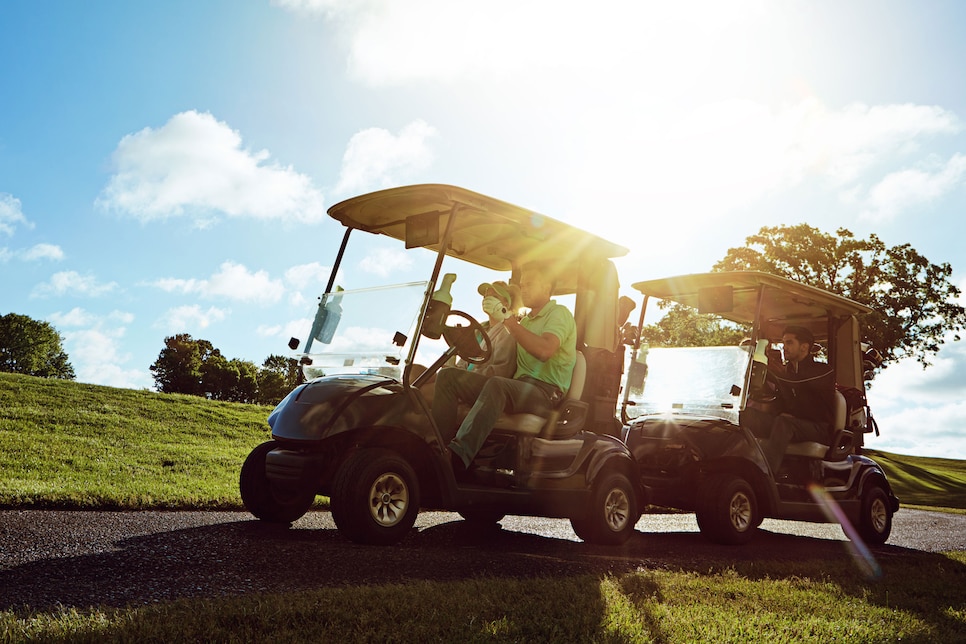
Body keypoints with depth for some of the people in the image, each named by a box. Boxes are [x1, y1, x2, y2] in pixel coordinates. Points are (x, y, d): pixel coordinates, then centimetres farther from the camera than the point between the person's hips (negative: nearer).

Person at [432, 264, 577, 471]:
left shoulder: (559, 313, 1)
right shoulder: (525, 320, 27)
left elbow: (544, 350, -21)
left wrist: (509, 321, -18)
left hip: (545, 391, -8)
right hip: (517, 387, 8)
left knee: (497, 385, -40)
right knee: (448, 376, -8)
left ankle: (460, 454, -49)